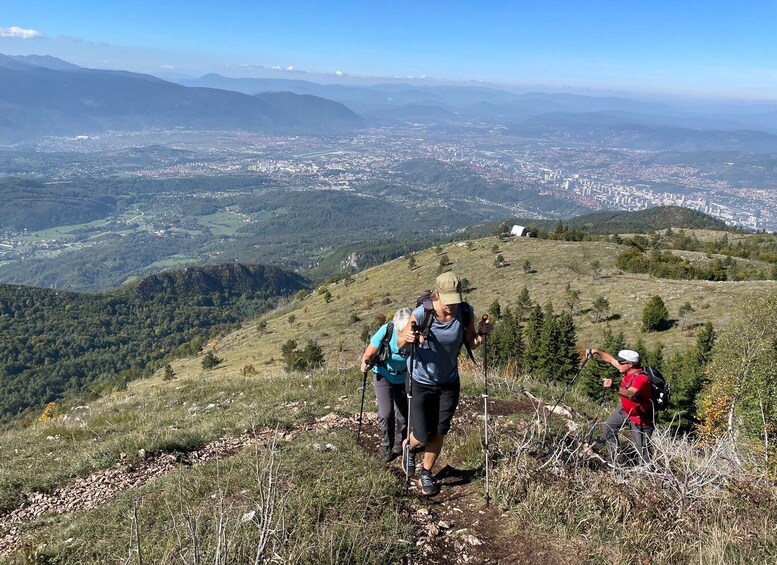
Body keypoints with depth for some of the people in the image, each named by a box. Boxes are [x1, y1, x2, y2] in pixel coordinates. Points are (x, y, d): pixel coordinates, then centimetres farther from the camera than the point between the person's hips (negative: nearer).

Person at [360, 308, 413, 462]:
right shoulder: (386, 331, -31)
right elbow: (369, 354, -19)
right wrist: (365, 363, -30)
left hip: (404, 379, 2)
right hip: (384, 376, -1)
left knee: (404, 414, 9)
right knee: (386, 413, -11)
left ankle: (399, 445, 34)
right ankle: (386, 445, 13)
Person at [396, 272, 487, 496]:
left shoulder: (466, 313, -16)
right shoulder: (421, 314, -24)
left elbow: (471, 342, -1)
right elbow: (400, 343, -13)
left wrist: (479, 339, -24)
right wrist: (407, 339, -37)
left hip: (449, 383, 3)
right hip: (420, 383, -2)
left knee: (439, 433, 12)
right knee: (423, 436, 3)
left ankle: (426, 475, 38)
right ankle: (409, 446, 41)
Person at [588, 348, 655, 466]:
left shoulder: (641, 378, -36)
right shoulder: (627, 369, -11)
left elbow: (630, 394, -54)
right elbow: (611, 359, 6)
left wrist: (614, 388, -69)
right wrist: (597, 352, -5)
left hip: (641, 418, -9)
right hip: (626, 410, 9)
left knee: (643, 452, -2)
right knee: (608, 427, 19)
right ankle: (617, 460, 28)